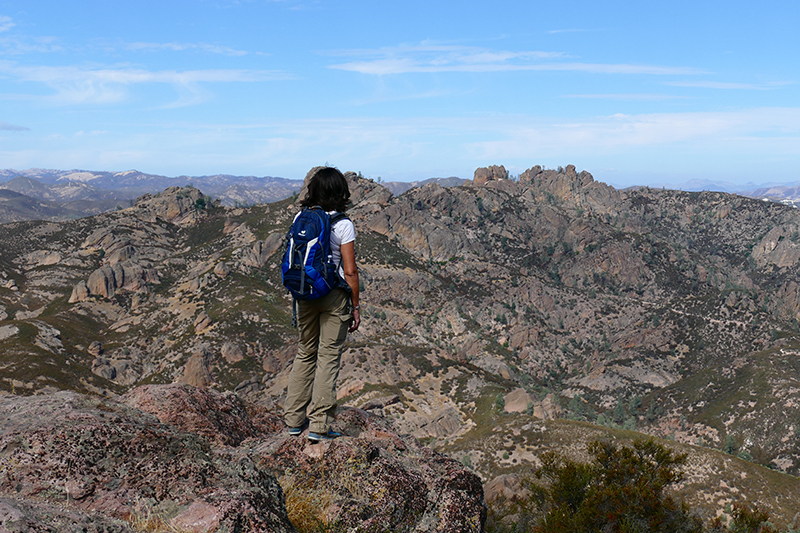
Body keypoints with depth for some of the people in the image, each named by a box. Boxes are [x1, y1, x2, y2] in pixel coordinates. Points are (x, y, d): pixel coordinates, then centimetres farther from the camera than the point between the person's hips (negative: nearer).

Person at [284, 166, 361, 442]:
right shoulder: (343, 225, -11)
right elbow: (350, 271, -11)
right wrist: (355, 306, -2)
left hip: (305, 294, 5)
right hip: (334, 295, -4)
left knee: (305, 353, 16)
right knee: (329, 357, 3)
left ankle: (294, 419, 22)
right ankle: (319, 425, 6)